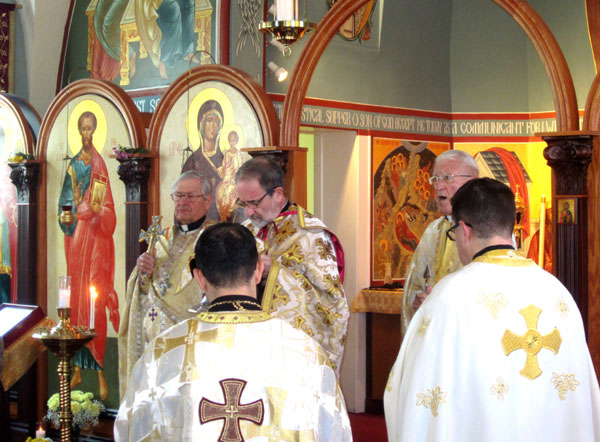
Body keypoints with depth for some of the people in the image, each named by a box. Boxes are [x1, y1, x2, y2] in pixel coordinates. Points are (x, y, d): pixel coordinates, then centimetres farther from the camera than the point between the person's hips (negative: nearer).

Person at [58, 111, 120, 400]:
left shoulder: (100, 165, 0)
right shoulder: (73, 164, 11)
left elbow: (108, 209, -4)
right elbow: (66, 202, 9)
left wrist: (98, 211, -25)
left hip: (96, 237, -4)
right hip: (76, 236, 4)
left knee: (96, 301, -5)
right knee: (76, 298, 5)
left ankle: (100, 371, -1)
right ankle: (77, 368, 11)